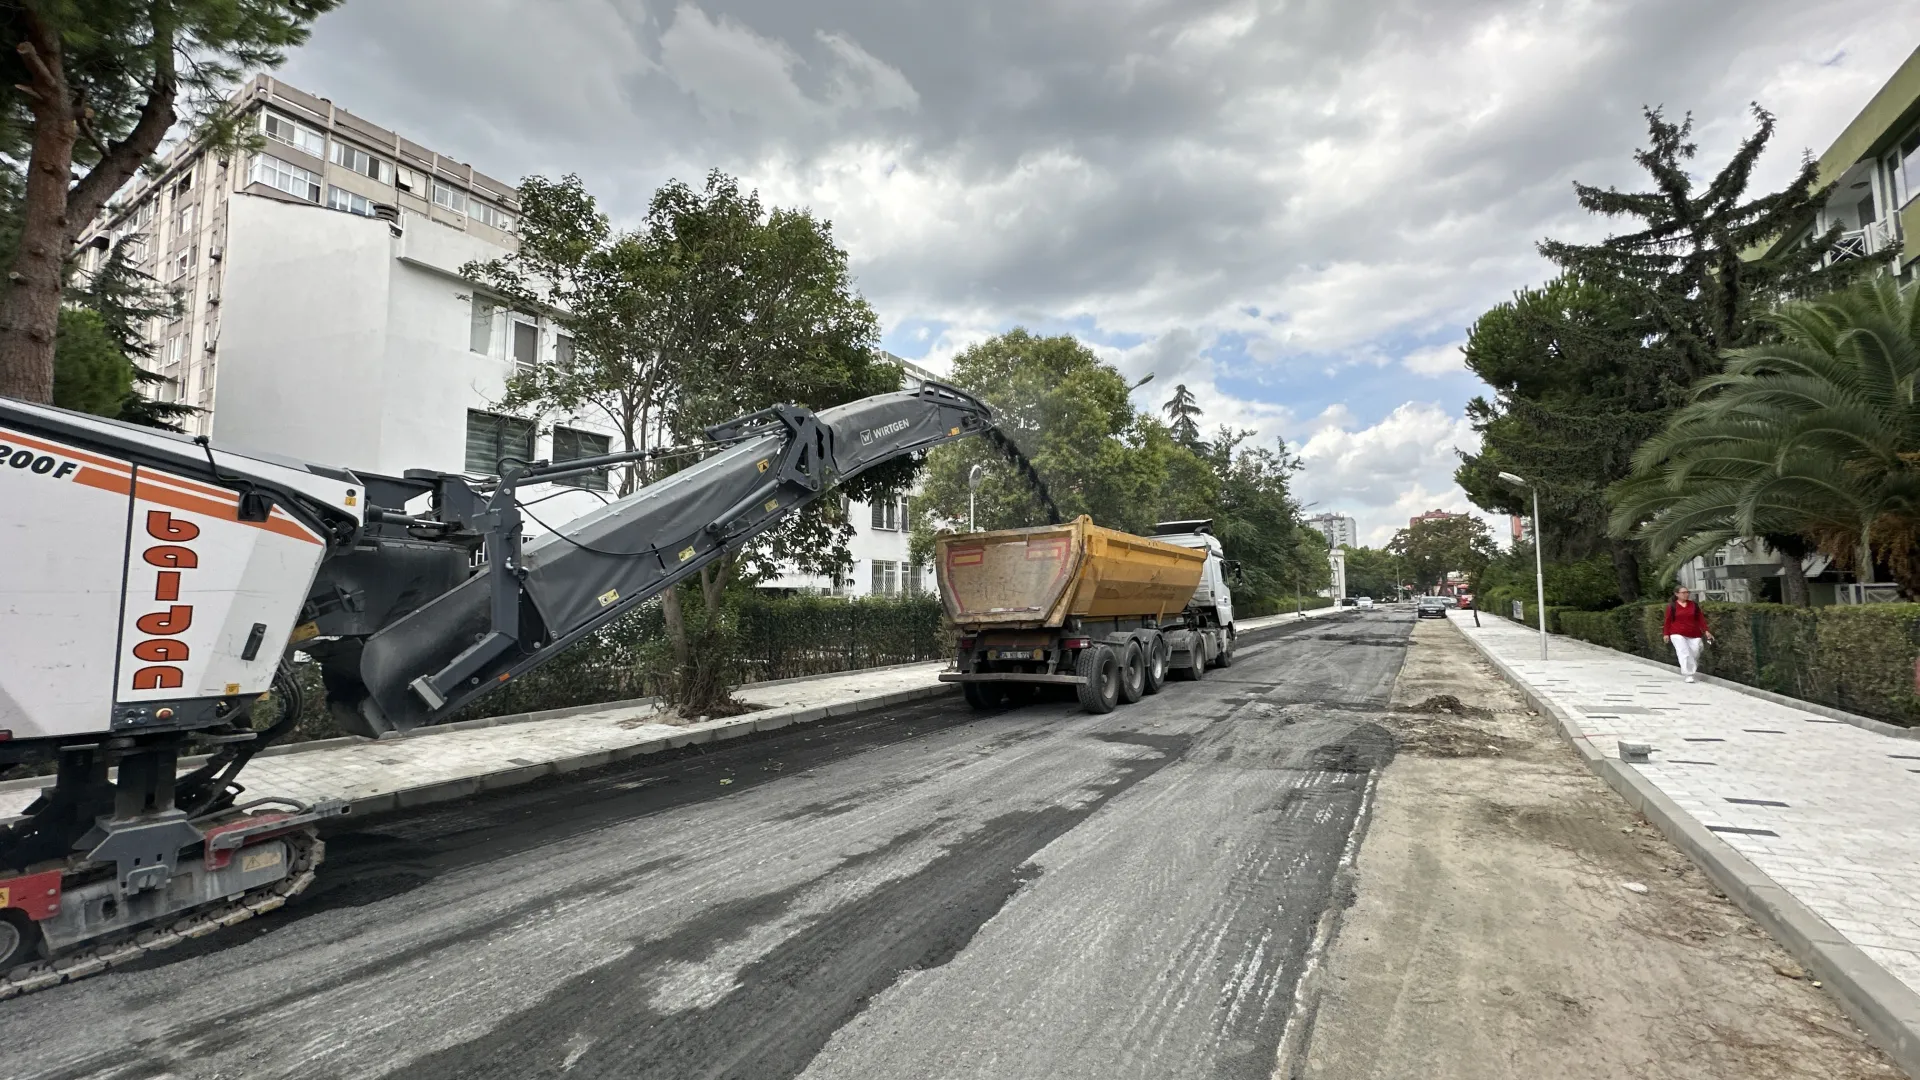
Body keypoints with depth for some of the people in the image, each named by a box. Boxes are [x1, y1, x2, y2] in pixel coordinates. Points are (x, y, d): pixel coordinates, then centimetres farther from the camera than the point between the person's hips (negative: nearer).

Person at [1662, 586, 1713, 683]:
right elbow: (1668, 620, 0)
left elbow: (1700, 618, 7)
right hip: (1678, 634, -3)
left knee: (1695, 653, 1)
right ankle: (1689, 675, -8)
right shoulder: (1672, 606, -1)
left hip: (1694, 635, 3)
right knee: (1684, 653, -12)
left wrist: (1706, 631, 0)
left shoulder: (1694, 605, 7)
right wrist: (1666, 634, -1)